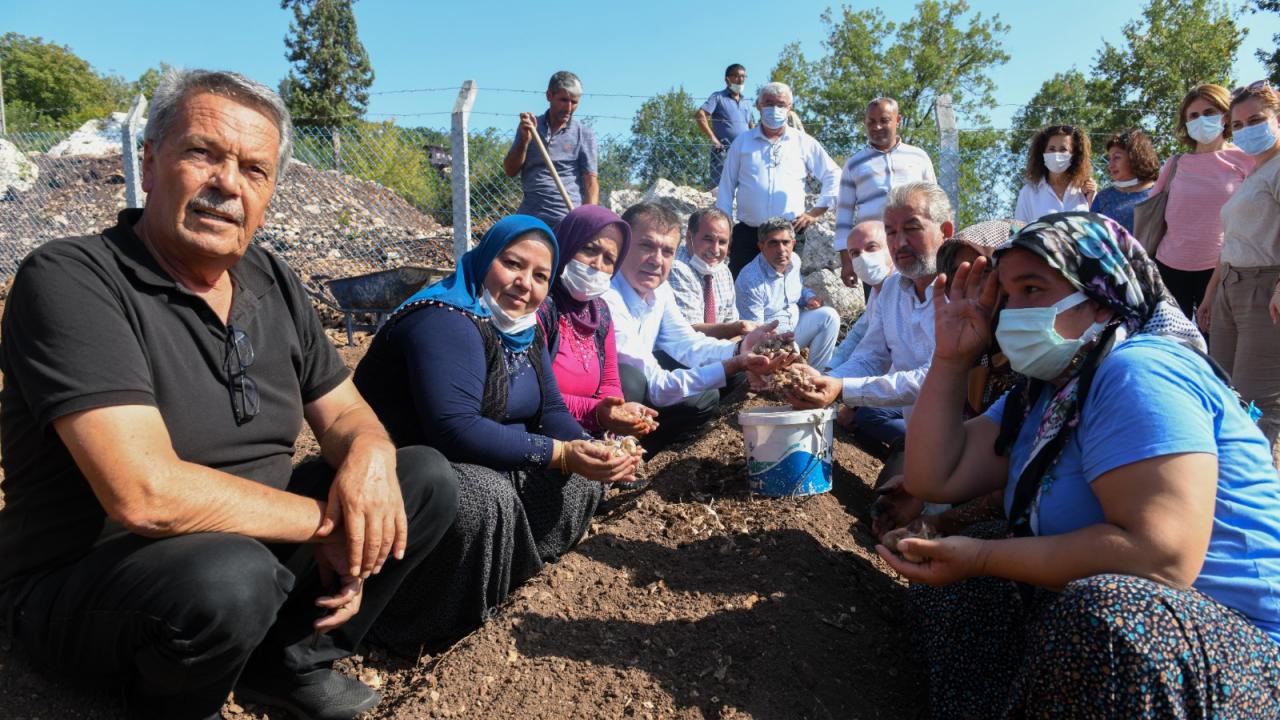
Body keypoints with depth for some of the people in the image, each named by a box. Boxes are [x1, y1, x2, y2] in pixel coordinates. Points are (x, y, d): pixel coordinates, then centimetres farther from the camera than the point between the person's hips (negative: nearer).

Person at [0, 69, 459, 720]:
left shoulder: (272, 283, 1)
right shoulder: (69, 280, -20)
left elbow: (344, 413, 6)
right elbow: (147, 494, -31)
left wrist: (369, 454, -18)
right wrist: (326, 519, -20)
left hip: (251, 543, 7)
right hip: (82, 585, -6)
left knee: (427, 479, 1)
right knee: (229, 577, -37)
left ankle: (290, 660, 10)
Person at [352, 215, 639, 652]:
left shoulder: (526, 328, 5)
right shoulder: (447, 321, -24)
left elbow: (550, 409, 4)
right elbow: (454, 428, -34)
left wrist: (588, 451, -17)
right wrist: (559, 453, -33)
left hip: (488, 462, 9)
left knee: (581, 480, 1)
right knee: (485, 499, -36)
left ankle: (495, 579, 8)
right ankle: (415, 628, -12)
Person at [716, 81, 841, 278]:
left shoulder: (804, 143, 9)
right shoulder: (742, 142, 10)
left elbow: (834, 176, 13)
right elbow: (727, 186, 11)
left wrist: (816, 212, 4)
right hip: (747, 233, 0)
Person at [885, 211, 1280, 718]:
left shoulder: (1137, 374, -20)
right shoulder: (1042, 393, 8)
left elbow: (1161, 558, -30)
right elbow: (934, 478, 2)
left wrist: (981, 558, -23)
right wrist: (950, 358, 0)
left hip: (1236, 654, -9)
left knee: (1099, 613, -38)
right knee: (944, 575, 9)